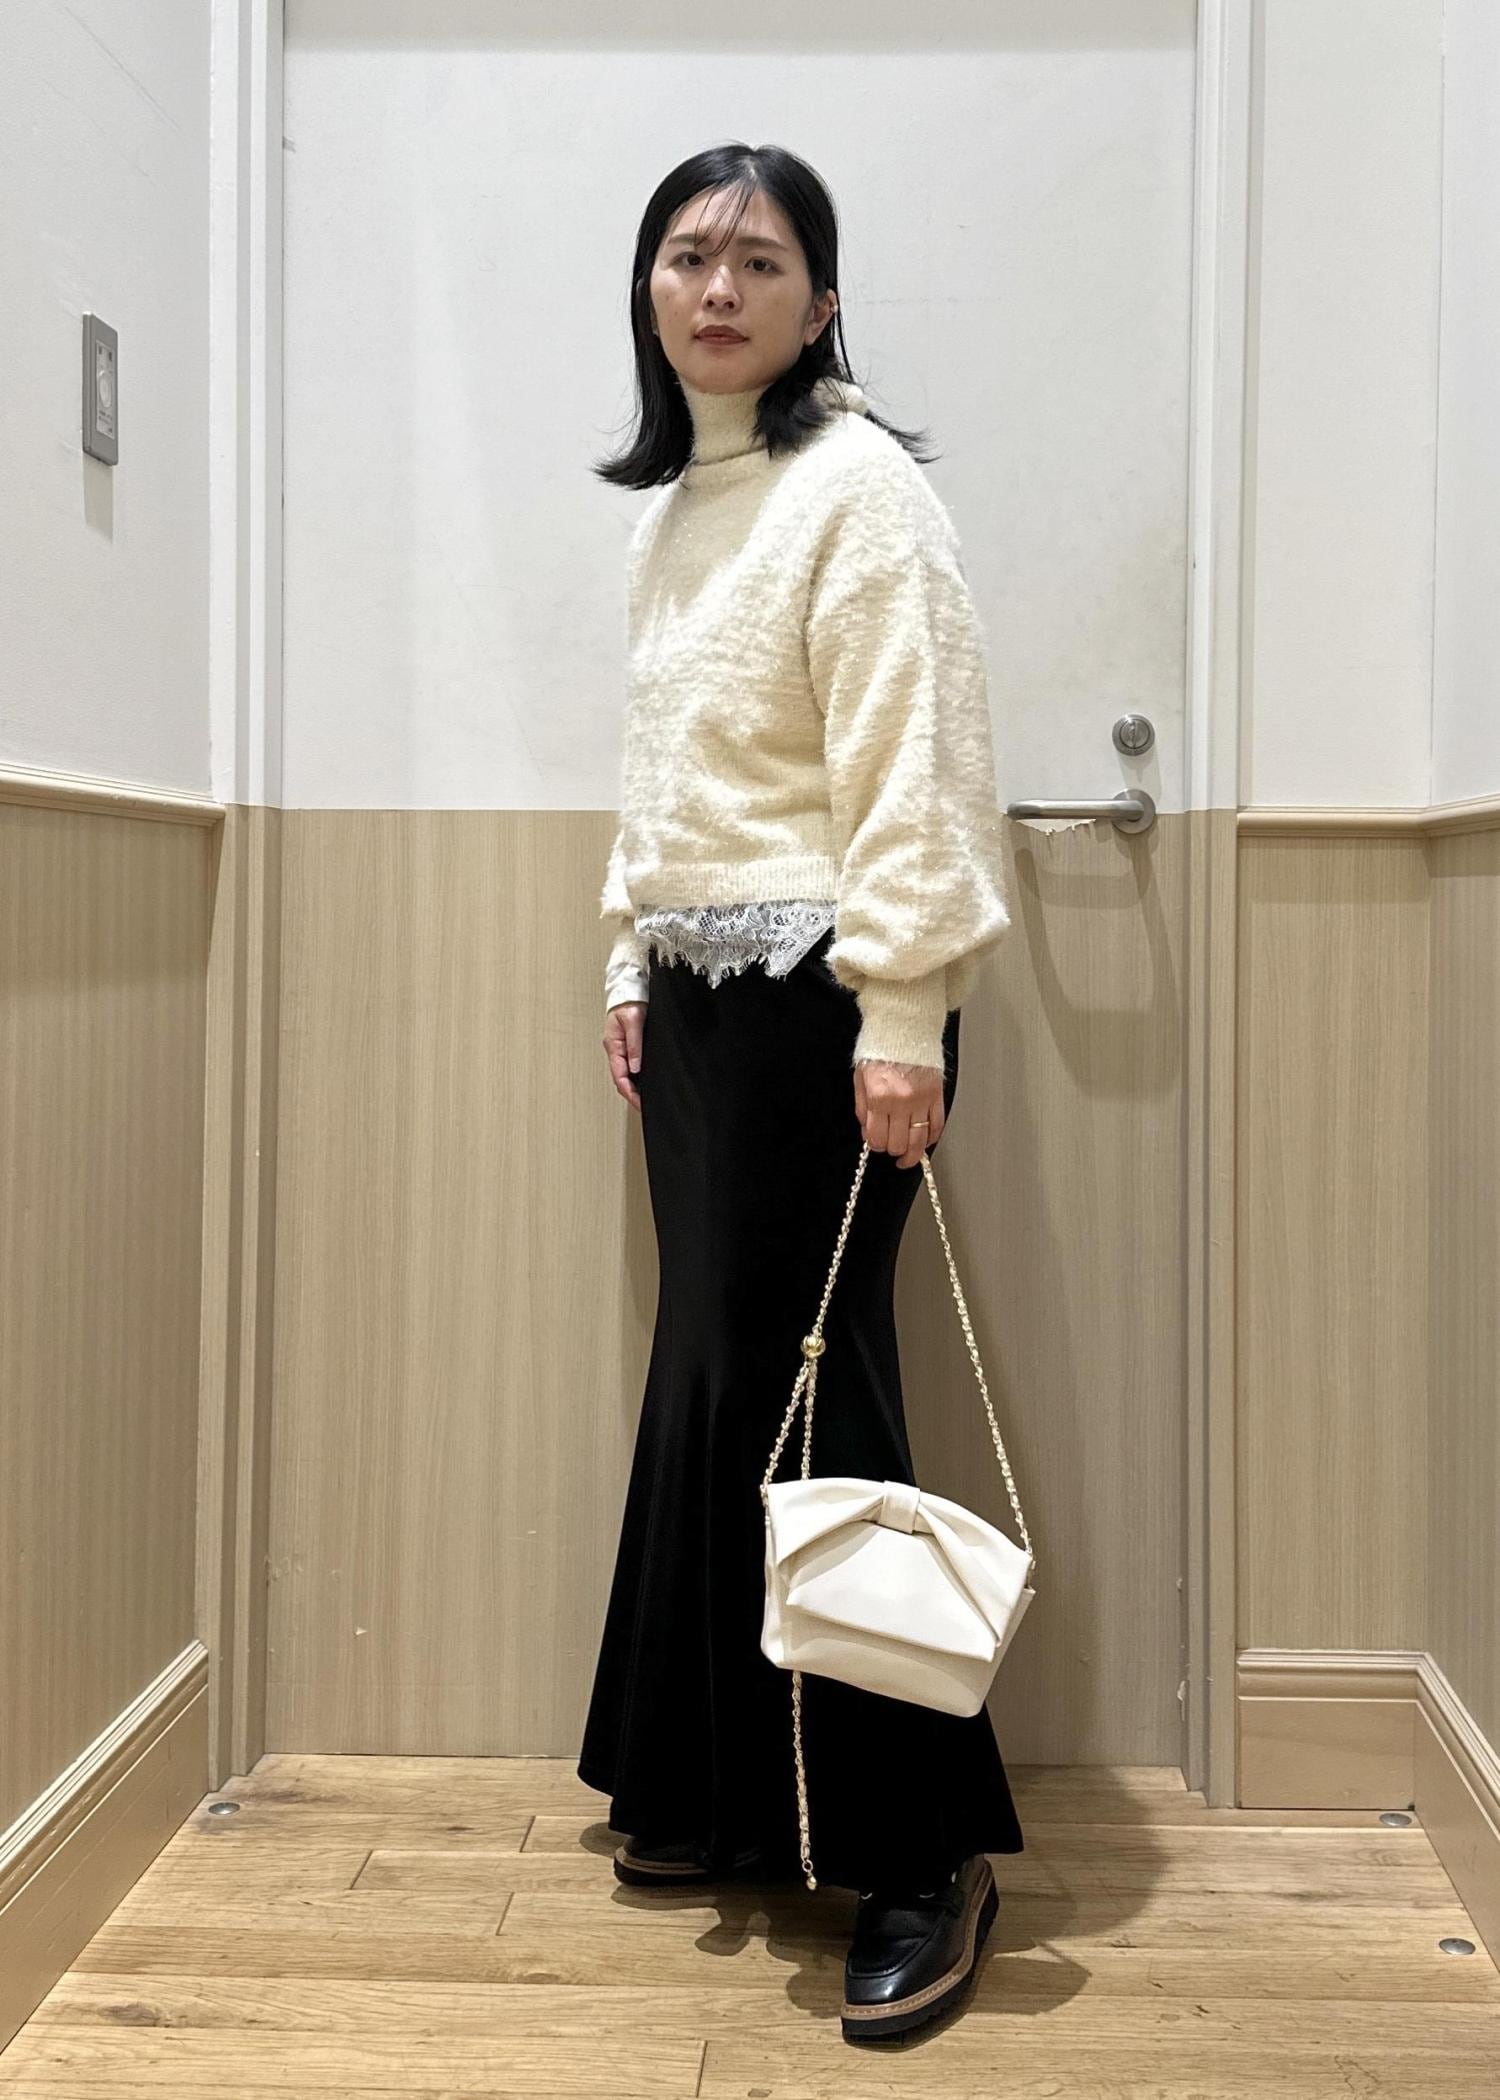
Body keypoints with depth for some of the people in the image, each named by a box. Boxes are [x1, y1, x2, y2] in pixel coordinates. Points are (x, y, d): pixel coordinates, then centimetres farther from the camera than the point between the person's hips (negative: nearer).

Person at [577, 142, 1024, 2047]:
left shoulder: (857, 484, -8)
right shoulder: (668, 507, 18)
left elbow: (913, 762, -16)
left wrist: (900, 1015, -22)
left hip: (823, 998, -8)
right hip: (698, 994, 8)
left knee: (799, 1398, -8)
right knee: (713, 1383, 11)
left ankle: (925, 1857, 5)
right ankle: (724, 1794, 25)